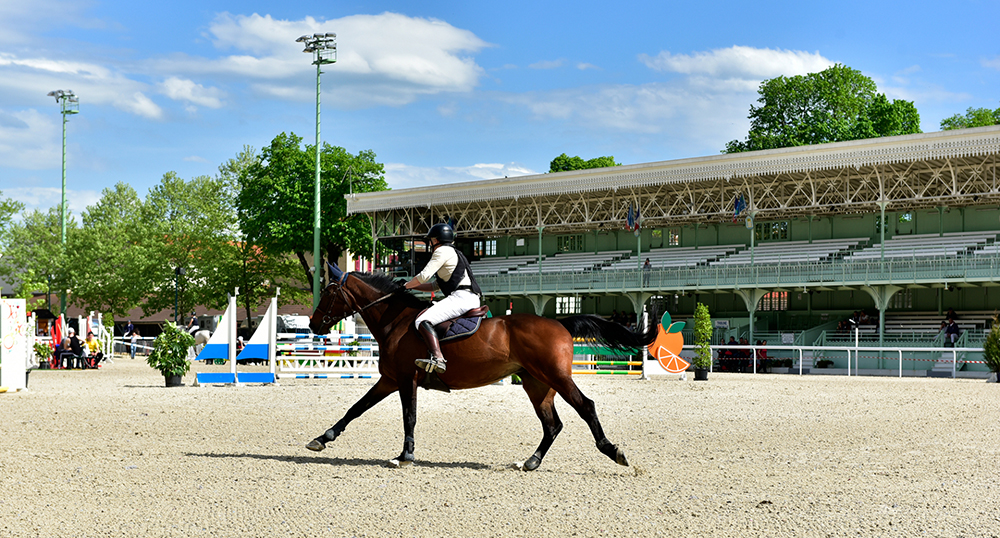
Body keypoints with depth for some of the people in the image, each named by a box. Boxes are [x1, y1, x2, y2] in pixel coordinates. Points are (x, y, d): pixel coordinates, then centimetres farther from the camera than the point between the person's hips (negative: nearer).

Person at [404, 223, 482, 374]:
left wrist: (406, 286, 6)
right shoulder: (452, 253, 30)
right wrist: (412, 286, 25)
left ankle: (437, 358, -45)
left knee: (423, 321, -24)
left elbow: (424, 276, -10)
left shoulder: (442, 251, -1)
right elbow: (435, 285, 32)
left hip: (461, 297, -11)